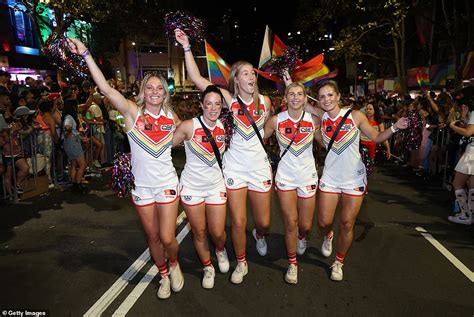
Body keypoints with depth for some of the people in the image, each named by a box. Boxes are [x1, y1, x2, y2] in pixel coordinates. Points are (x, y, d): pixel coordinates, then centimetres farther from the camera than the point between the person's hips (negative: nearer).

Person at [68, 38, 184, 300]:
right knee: (152, 237, 13)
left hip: (167, 184, 0)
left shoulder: (171, 115, 2)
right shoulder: (133, 111, -5)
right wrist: (86, 54, -22)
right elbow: (106, 89, -18)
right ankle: (164, 276, 38)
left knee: (167, 238, -3)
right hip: (141, 186, 0)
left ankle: (174, 265, 31)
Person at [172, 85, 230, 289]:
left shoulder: (223, 128, -2)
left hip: (216, 185, 2)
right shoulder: (189, 126, -14)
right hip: (192, 186, -2)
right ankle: (207, 267, 35)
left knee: (218, 232, 5)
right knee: (199, 232, 10)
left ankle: (221, 250, 41)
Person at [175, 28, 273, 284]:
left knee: (263, 221, 11)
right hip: (234, 167, -2)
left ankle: (259, 234, 50)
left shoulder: (264, 101, 2)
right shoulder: (229, 99, -5)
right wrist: (186, 47, -16)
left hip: (259, 165, 2)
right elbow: (197, 79, -14)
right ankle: (241, 263, 28)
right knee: (238, 222, 3)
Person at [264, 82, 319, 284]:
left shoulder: (313, 120, -5)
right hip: (285, 176, -1)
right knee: (290, 222, 0)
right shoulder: (276, 120, -6)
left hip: (308, 175, 1)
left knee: (306, 225, 8)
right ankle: (292, 264, 23)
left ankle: (301, 238, 48)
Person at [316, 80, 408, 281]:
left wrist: (394, 128, -15)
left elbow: (376, 137, 0)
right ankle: (328, 236, 42)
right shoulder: (320, 118, -3)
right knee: (324, 222, 4)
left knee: (347, 225, 6)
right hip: (330, 178, 1)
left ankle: (339, 262, 28)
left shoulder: (355, 116, -7)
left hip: (354, 179, -1)